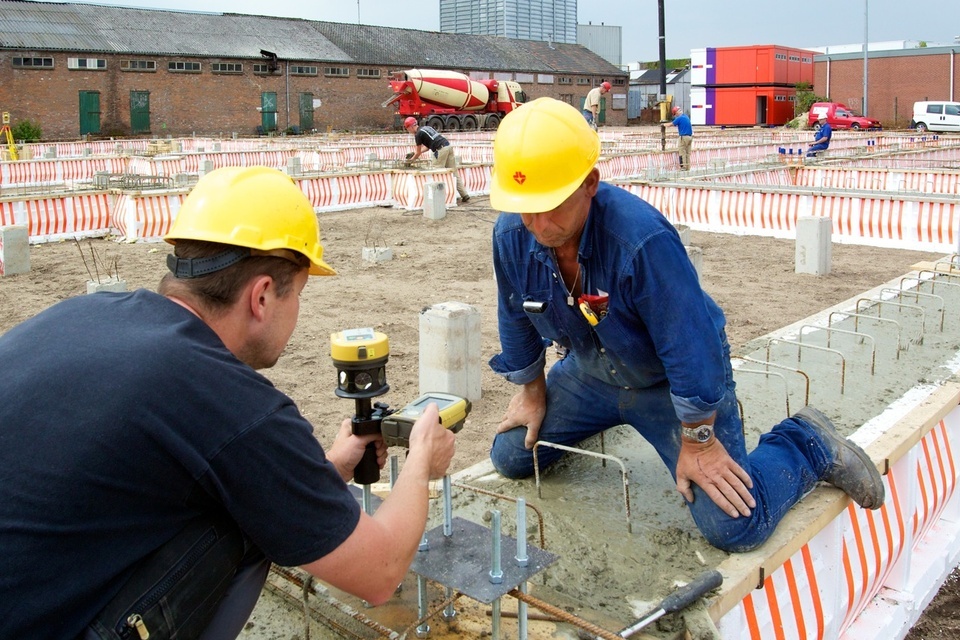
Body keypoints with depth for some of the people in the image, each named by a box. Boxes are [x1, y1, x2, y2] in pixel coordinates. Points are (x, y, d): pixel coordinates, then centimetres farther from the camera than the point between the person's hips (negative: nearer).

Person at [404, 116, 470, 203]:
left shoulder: (418, 134, 0)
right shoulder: (426, 128, 26)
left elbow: (418, 153, 9)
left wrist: (411, 160, 26)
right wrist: (416, 153, 39)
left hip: (441, 149, -8)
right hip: (448, 146, 8)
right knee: (454, 172, 7)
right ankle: (465, 195, 3)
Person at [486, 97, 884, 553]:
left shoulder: (643, 240, -38)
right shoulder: (511, 236, -19)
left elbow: (691, 349, -29)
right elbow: (516, 321, 1)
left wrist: (698, 441, -20)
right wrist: (532, 393, 12)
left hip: (668, 381, -6)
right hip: (589, 374, 6)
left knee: (735, 525, -16)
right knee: (510, 456, 10)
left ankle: (808, 444, 15)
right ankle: (605, 416, 35)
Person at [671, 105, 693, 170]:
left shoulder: (679, 118, -11)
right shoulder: (686, 116, 11)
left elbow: (673, 124, -1)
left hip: (684, 137, -7)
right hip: (690, 136, 7)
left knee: (682, 153, -3)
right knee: (688, 153, 10)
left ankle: (683, 166, -5)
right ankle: (688, 167, 12)